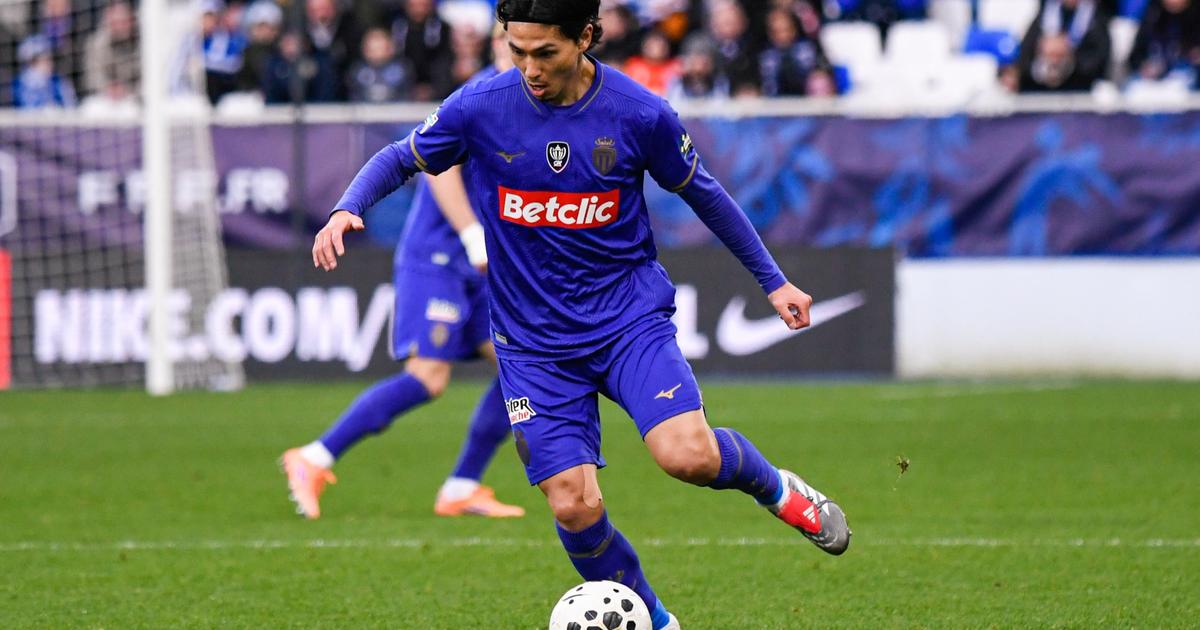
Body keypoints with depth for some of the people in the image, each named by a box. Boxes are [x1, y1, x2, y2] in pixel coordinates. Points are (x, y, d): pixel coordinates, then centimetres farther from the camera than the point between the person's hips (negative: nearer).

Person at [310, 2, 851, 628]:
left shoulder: (639, 114, -10)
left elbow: (700, 192, 6)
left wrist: (773, 280, 14)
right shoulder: (481, 107, -10)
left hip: (628, 314, -1)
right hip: (533, 340, 1)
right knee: (574, 507, -9)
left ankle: (771, 484, 10)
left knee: (688, 457, -25)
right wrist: (346, 209, -15)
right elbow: (400, 159, 6)